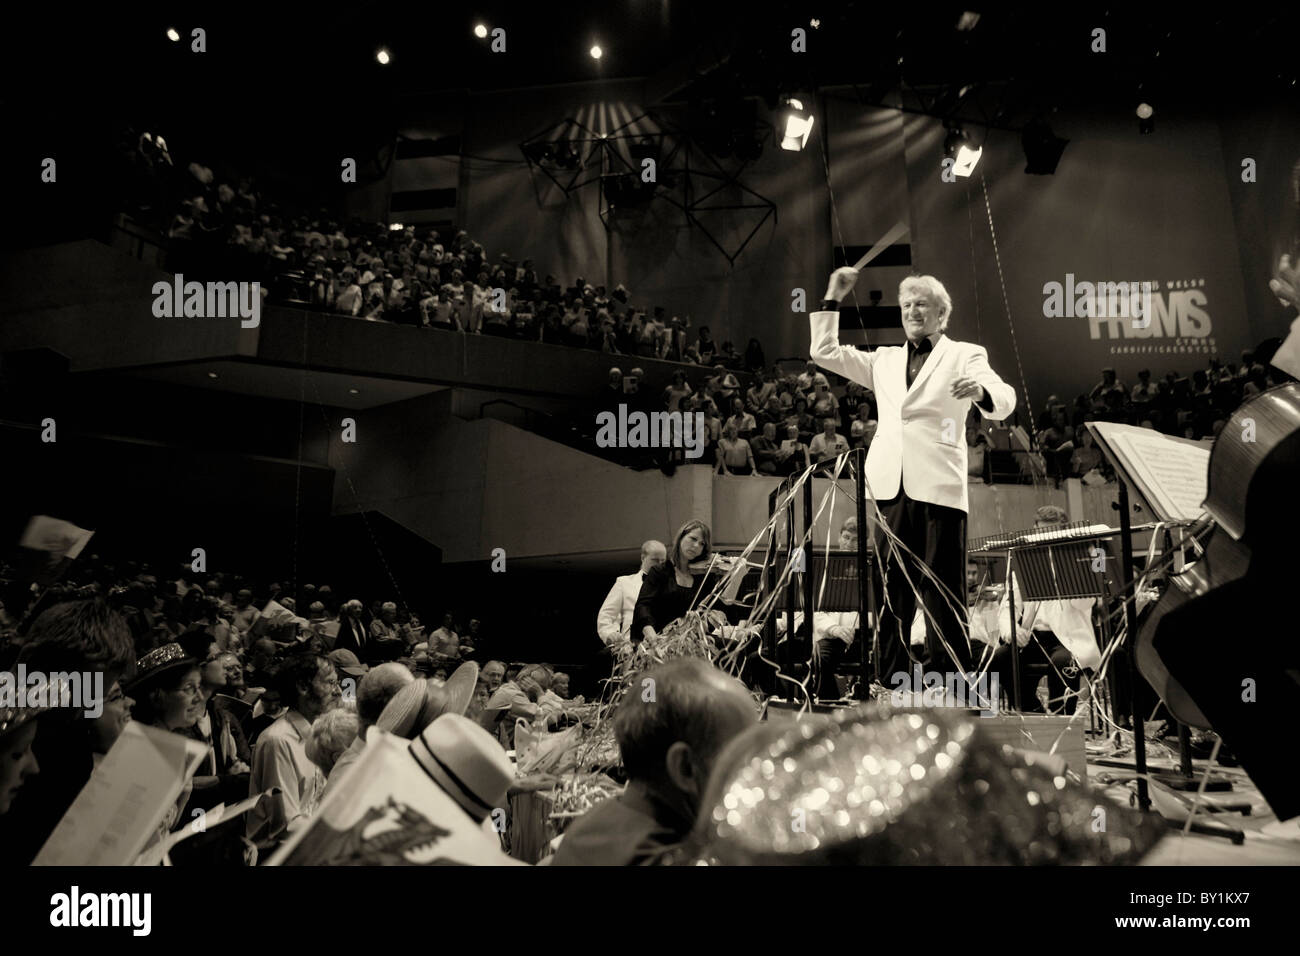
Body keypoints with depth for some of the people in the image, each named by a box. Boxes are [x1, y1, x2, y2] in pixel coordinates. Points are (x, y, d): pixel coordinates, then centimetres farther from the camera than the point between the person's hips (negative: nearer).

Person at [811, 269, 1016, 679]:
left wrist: (981, 391, -29)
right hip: (889, 487, 4)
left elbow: (1005, 400, -6)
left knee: (942, 593, -4)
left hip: (939, 488, -3)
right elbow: (825, 353, 21)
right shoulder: (884, 359, 23)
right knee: (891, 591, 4)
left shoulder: (965, 355, 10)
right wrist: (833, 298, 17)